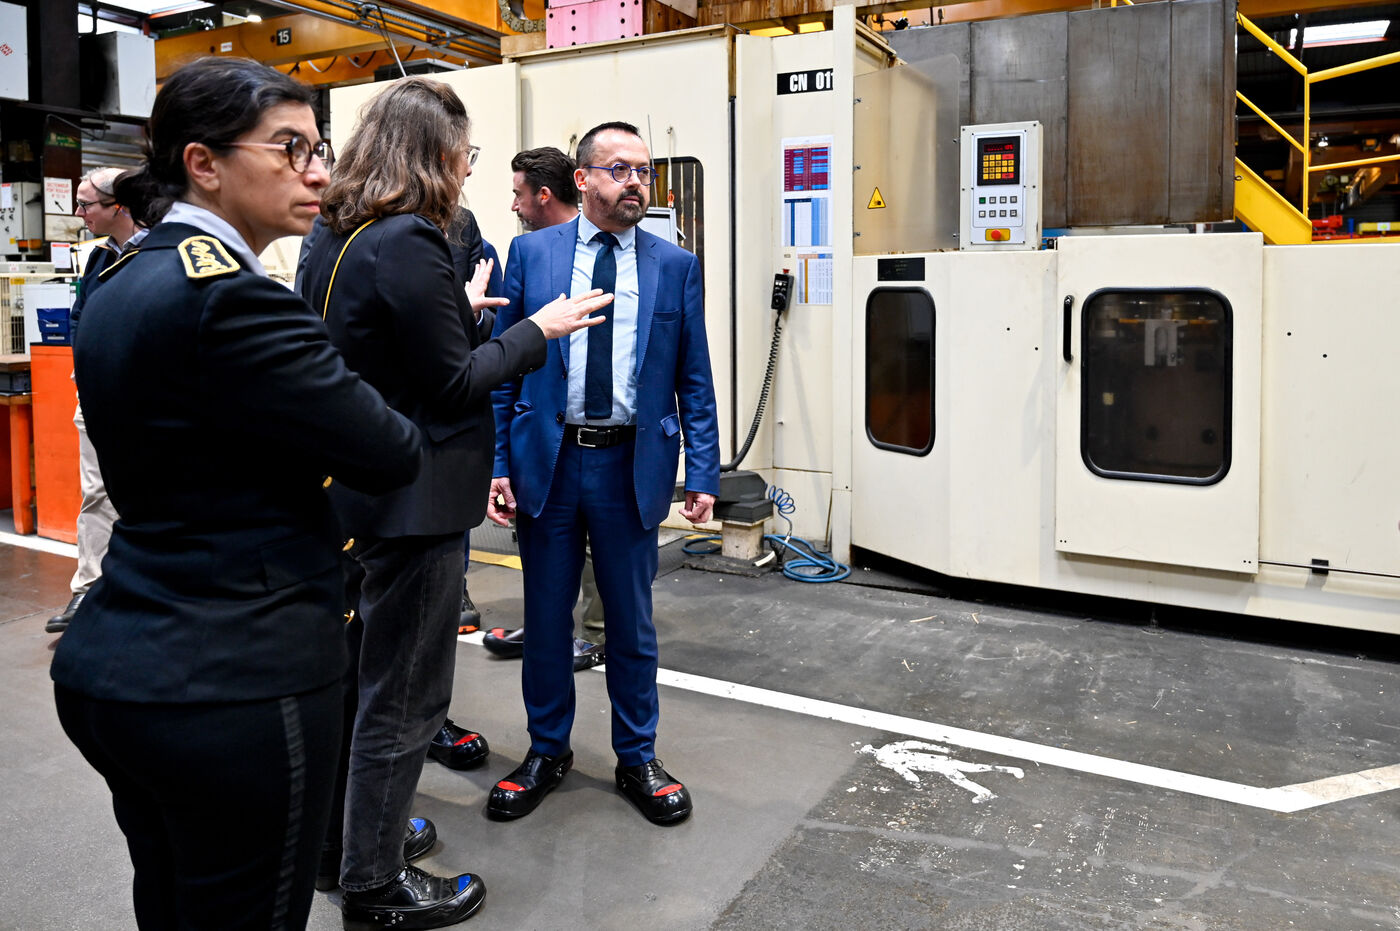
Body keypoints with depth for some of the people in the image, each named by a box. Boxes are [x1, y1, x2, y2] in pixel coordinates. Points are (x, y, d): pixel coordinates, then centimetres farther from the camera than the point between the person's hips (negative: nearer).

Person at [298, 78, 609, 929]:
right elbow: (456, 383, -18)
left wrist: (460, 310, 15)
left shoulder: (336, 238, 8)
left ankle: (352, 831, 43)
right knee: (403, 697, 5)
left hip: (360, 488, 10)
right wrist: (537, 329, -7)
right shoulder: (410, 243, -21)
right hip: (417, 498, -10)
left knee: (373, 672, 25)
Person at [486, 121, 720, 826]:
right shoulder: (532, 253, 2)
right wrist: (497, 464, -5)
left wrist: (703, 474, -3)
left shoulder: (676, 266, 3)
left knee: (632, 622, 11)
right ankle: (547, 751, 32)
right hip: (547, 458, 0)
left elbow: (694, 381, 3)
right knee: (546, 618, 12)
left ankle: (637, 759, 29)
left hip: (632, 466, 0)